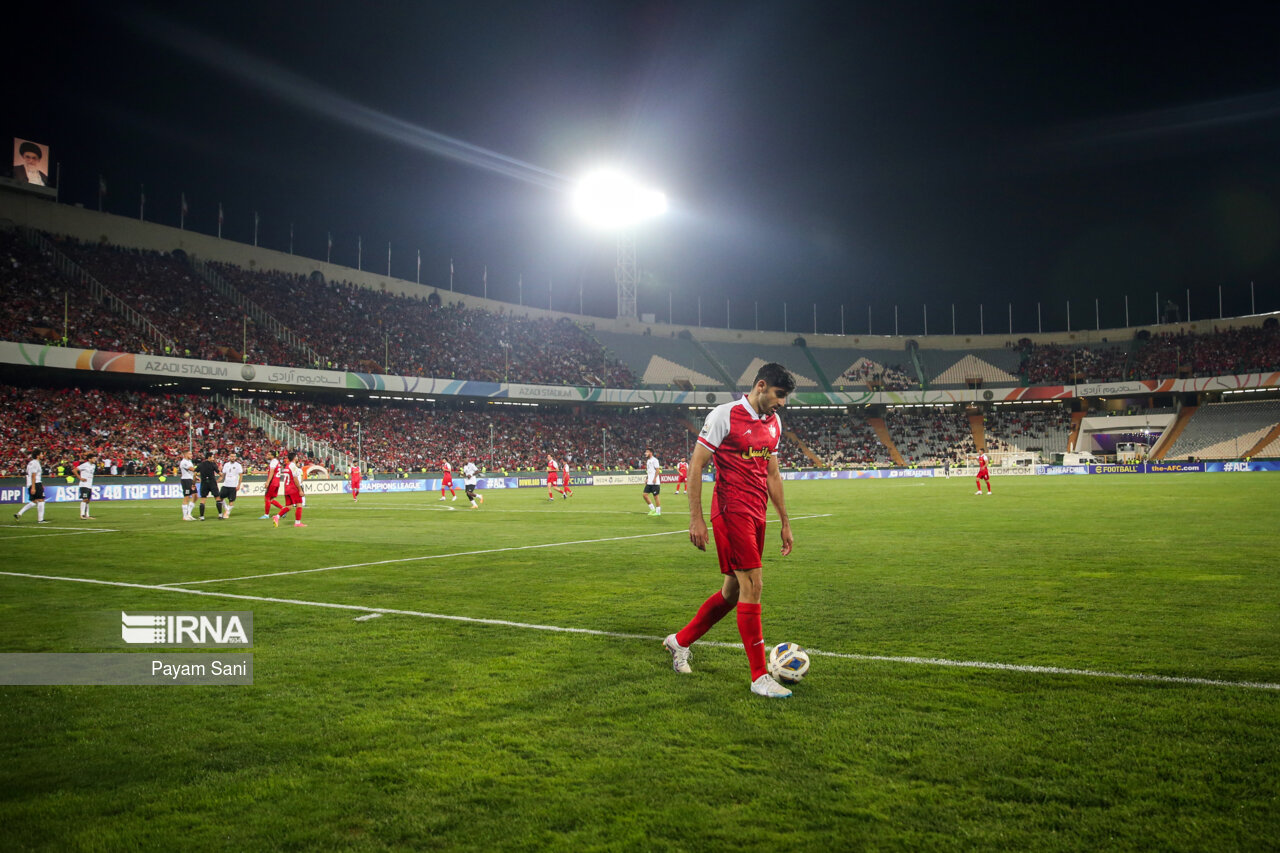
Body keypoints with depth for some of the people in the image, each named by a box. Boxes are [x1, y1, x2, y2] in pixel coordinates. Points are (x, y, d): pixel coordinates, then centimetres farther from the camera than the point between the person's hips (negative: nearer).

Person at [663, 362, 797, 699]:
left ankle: (680, 641, 31)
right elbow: (695, 465, -9)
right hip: (731, 510, -8)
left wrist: (785, 522, 20)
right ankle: (760, 677, -2)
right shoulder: (725, 415, -10)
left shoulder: (773, 422, 14)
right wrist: (695, 518, -14)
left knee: (733, 591, 12)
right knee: (752, 588, -10)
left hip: (756, 515, 8)